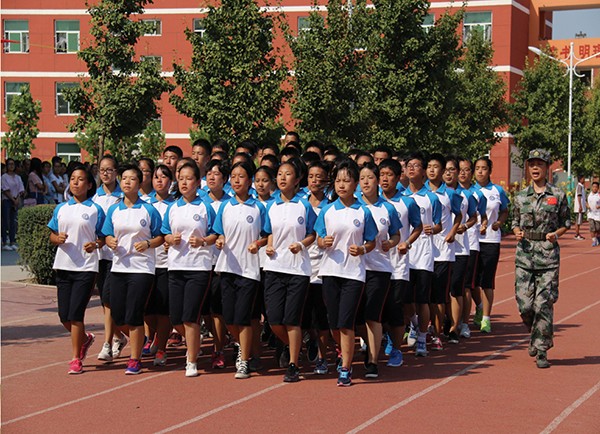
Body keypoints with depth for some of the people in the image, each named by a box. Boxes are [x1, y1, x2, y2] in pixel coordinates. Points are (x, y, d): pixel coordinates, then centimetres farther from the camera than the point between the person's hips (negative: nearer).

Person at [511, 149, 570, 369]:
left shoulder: (558, 195, 3)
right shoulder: (521, 196, 9)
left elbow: (566, 223, 10)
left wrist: (556, 234, -8)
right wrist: (517, 233, -4)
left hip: (548, 255, -2)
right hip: (524, 254, 2)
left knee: (544, 304, -5)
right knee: (524, 304, -2)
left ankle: (541, 350, 4)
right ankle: (536, 334, 28)